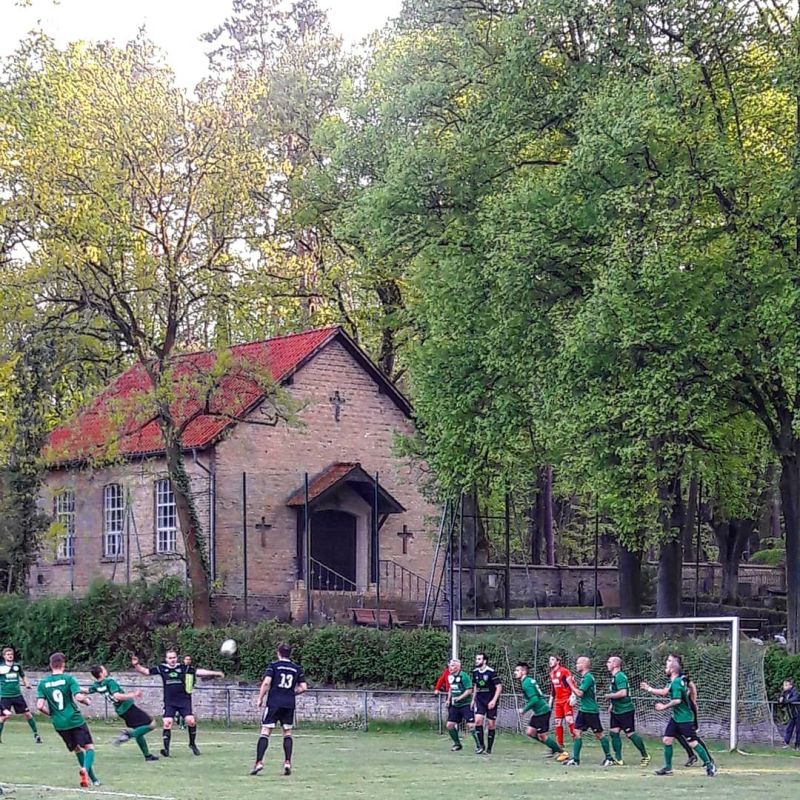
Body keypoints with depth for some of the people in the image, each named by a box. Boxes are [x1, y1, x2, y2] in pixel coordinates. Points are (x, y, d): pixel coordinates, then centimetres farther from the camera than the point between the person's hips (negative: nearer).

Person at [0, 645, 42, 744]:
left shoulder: (17, 665, 5)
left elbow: (23, 676, 18)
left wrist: (26, 684, 2)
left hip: (17, 694, 2)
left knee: (27, 714, 0)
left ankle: (36, 734, 9)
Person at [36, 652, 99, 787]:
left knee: (77, 749, 19)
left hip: (59, 724, 4)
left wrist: (51, 713, 15)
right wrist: (87, 701, 4)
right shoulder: (68, 679, -7)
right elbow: (79, 697, -18)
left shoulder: (43, 683, 3)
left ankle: (93, 778, 18)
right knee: (89, 747, 2)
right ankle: (85, 769, -28)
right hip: (75, 720, -4)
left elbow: (40, 706, -4)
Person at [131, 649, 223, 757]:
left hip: (184, 700, 0)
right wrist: (136, 665, -13)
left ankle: (192, 744, 11)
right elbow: (145, 671, 3)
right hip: (169, 702, 0)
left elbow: (198, 671, 1)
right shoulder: (162, 668, 2)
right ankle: (166, 749, -7)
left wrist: (215, 673, -1)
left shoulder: (184, 668, 0)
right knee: (167, 723, -12)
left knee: (191, 721, -12)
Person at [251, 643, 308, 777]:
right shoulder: (297, 668, 10)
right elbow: (303, 687, 6)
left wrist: (260, 699, -3)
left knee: (265, 731, -3)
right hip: (289, 704, 3)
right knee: (287, 732, 14)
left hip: (274, 702, -3)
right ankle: (287, 762, 5)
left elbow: (266, 682, -11)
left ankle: (259, 762, -13)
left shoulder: (273, 665, 1)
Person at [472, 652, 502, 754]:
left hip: (490, 702, -4)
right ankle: (480, 745, -6)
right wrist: (473, 700, 15)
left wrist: (494, 700, -19)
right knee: (478, 720, -15)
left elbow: (499, 687, -13)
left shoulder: (491, 672, -14)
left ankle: (489, 748, 10)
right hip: (480, 700, 4)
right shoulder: (475, 672, 4)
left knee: (491, 724, 0)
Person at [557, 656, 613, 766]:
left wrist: (570, 683, -15)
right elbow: (579, 692, 15)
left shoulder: (588, 677, -18)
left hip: (591, 711, -9)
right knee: (577, 733, 4)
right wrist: (574, 683, 5)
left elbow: (580, 693, -22)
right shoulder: (584, 677, 11)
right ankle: (575, 759, 5)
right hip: (583, 710, 9)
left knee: (599, 734, 1)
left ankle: (609, 758, 12)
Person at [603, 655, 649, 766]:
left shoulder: (620, 676, -19)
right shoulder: (614, 677, 12)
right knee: (614, 732, 3)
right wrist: (612, 704, 20)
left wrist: (609, 696, -17)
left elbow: (622, 693, -29)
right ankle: (618, 758, 8)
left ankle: (645, 756, 7)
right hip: (616, 711, 10)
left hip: (626, 711, -10)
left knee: (630, 734, -5)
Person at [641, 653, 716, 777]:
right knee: (667, 740, 7)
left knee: (692, 743, -7)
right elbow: (664, 692, 19)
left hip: (684, 718, -10)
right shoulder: (673, 681, 9)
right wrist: (649, 689, 22)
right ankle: (668, 767, 15)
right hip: (676, 717, 10)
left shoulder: (676, 682, -20)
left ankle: (710, 765, 1)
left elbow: (677, 700, -29)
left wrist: (664, 707, -16)